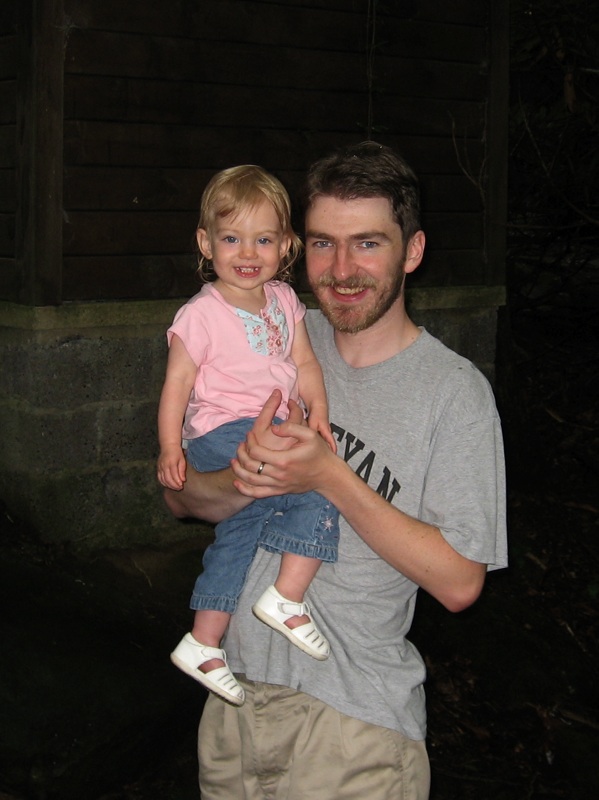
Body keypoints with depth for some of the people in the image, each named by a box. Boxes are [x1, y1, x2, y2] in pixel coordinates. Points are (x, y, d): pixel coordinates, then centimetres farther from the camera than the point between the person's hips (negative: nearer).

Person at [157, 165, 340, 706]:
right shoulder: (201, 316, -9)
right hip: (223, 433, -7)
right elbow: (177, 382, -8)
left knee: (240, 530, 12)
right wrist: (170, 448, -15)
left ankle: (203, 645, 23)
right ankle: (287, 599, -12)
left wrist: (318, 410, -6)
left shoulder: (284, 300, 11)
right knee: (321, 491, -21)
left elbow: (304, 361, 10)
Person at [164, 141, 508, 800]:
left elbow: (458, 583, -15)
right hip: (236, 695, 4)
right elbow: (179, 496, 2)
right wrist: (242, 484, -21)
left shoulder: (455, 390, -12)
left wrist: (330, 477, -23)